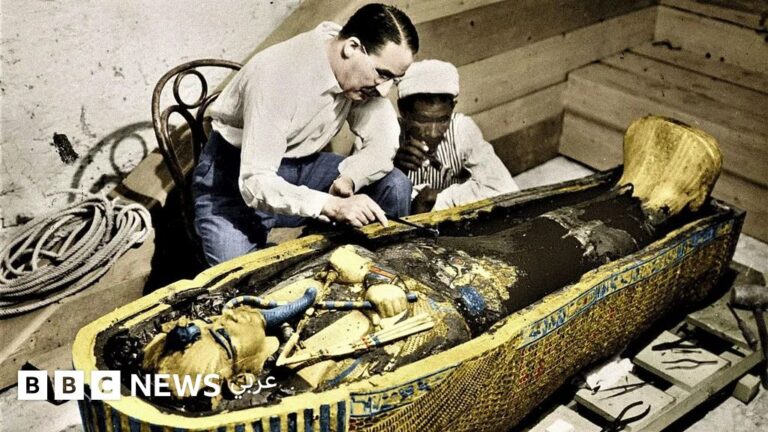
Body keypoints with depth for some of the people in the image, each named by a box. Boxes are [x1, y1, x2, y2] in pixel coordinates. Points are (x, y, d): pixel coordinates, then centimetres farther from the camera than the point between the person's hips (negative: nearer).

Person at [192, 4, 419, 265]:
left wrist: (347, 180, -31)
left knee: (394, 186, -13)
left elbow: (382, 144, -11)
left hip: (301, 165, 6)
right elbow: (255, 183, -36)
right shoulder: (279, 75, -32)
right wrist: (333, 205, -48)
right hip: (234, 174, -6)